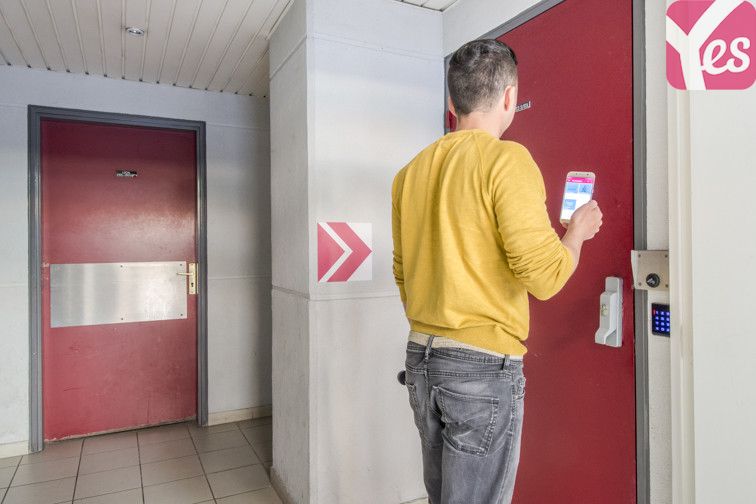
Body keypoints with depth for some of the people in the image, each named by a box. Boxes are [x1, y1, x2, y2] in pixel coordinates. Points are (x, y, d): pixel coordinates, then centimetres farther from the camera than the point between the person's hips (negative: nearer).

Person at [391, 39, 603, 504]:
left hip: (421, 359, 7)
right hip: (483, 365, -7)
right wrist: (578, 230, 3)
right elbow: (543, 275, -17)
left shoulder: (411, 171, 8)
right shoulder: (507, 158, -12)